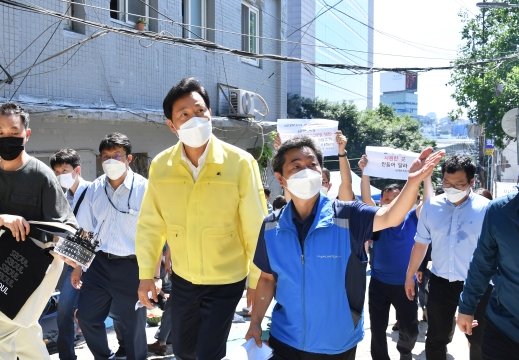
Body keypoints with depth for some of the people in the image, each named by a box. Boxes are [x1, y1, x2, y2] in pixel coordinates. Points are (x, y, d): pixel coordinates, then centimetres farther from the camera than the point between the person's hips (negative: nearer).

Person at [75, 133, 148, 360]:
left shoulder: (144, 189, -13)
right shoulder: (94, 189, 1)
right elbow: (84, 231, 10)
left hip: (132, 266, -4)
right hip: (100, 264, 5)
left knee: (133, 325, 10)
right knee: (86, 316, 12)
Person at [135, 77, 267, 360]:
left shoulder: (240, 163, -18)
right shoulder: (160, 166, -8)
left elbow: (255, 228, -12)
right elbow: (150, 224, 1)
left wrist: (256, 281, -7)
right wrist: (146, 273, 1)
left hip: (226, 280, -4)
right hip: (182, 279, 4)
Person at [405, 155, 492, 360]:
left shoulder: (485, 209, -12)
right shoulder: (431, 206, -4)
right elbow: (421, 243, 5)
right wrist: (409, 276, 10)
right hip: (440, 283, 2)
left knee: (479, 341, 16)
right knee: (436, 339, 16)